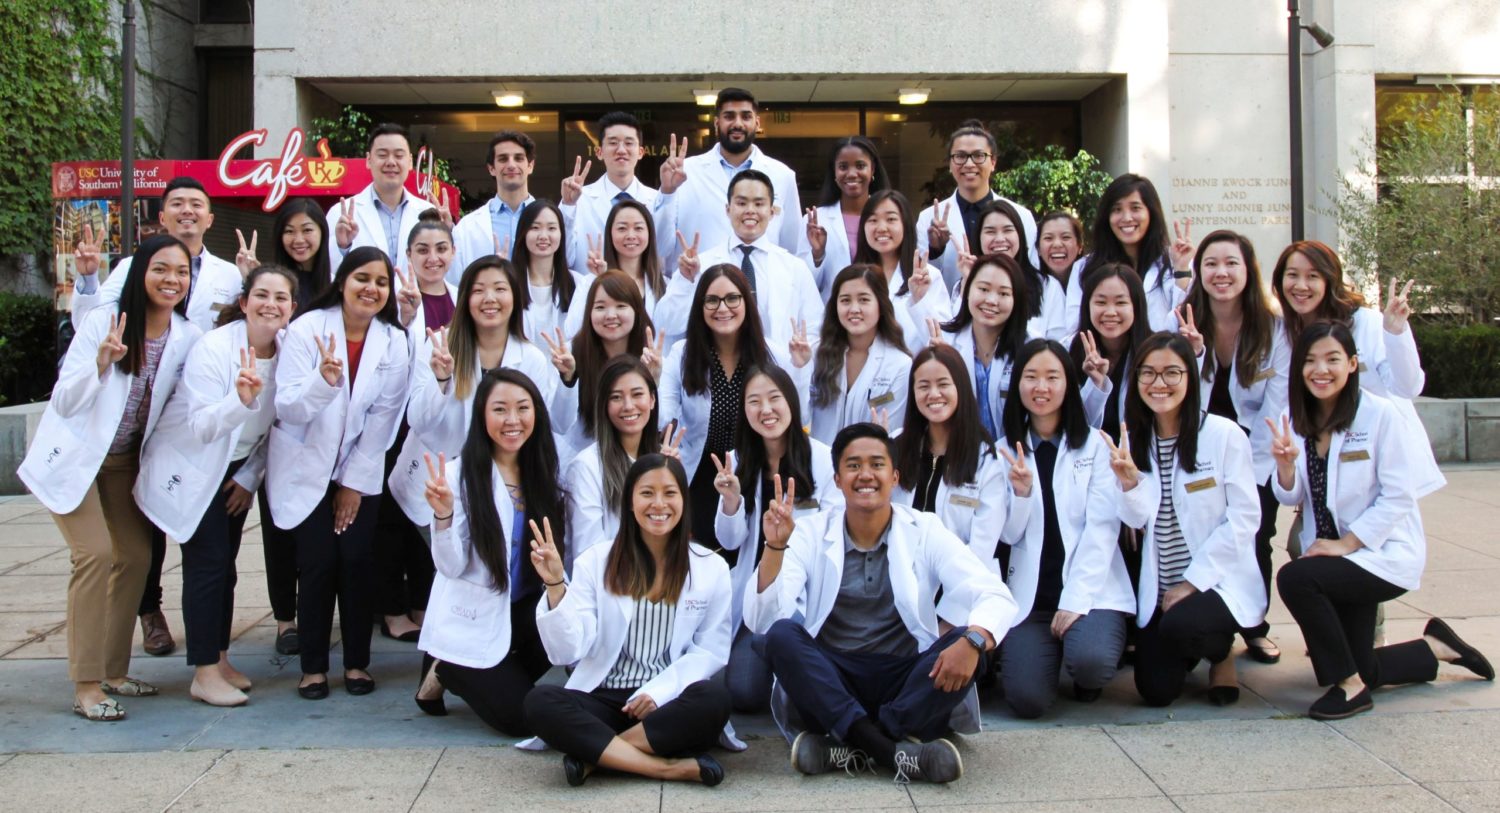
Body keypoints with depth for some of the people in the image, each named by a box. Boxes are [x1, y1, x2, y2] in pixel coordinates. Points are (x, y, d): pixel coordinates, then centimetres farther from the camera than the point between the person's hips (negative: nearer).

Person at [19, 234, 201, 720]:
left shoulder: (187, 337, -8)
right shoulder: (103, 321, -20)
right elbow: (64, 402, -21)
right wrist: (102, 362, -37)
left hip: (124, 459, 6)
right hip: (73, 455, -5)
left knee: (136, 557, 5)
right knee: (96, 554, -16)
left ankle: (113, 670, 20)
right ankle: (86, 685, -9)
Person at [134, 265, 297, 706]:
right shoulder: (213, 348, -22)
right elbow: (201, 427, -29)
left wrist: (250, 477, 2)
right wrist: (241, 398, -46)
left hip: (237, 469, 6)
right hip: (191, 467, -6)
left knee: (226, 565, 10)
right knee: (208, 563, -9)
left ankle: (219, 659, 23)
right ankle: (205, 673, -2)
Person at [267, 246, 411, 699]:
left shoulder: (393, 342, -6)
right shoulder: (306, 329, -13)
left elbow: (384, 418, -4)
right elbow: (288, 408, -20)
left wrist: (355, 482, -5)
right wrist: (324, 379, -40)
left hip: (360, 470, 2)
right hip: (306, 469, -2)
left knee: (357, 560, -5)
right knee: (318, 562, -7)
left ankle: (357, 662, 11)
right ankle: (313, 666, 9)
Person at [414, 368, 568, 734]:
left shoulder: (543, 473, 1)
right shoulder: (462, 473, -15)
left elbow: (562, 548, 3)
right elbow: (451, 567, -16)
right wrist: (443, 514, -32)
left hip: (524, 609, 5)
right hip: (471, 620, -5)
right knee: (521, 718, -10)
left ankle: (509, 676, 5)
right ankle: (444, 672, 17)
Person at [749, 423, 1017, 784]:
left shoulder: (925, 531, 1)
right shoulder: (810, 533, 1)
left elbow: (996, 597, -10)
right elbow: (762, 621, -10)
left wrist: (973, 640, -32)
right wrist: (774, 547, -25)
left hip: (907, 683, 0)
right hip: (829, 682, 0)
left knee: (966, 643, -26)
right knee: (781, 635, -28)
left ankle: (854, 745, -30)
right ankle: (893, 749, -34)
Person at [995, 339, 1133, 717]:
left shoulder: (1095, 445, 1)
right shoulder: (1006, 451, 9)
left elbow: (1102, 529, -5)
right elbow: (1009, 535, 4)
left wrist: (1076, 600, -15)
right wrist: (1021, 492, -16)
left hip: (1091, 589, -2)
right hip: (1030, 594, 2)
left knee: (1089, 661, -31)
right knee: (1027, 699, -17)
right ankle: (1051, 650, 19)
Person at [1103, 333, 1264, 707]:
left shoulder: (1224, 434, -12)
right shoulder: (1133, 439, 3)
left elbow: (1244, 518, -12)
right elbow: (1140, 519, -2)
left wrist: (1193, 581, -15)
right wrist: (1128, 481, -23)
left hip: (1219, 581, -4)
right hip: (1160, 589, 4)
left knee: (1179, 625, -33)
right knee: (1157, 690, -4)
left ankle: (1221, 651, 4)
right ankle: (1195, 649, 32)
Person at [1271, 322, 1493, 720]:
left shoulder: (1380, 414, -14)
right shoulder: (1295, 419, 1)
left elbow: (1399, 496, -15)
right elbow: (1292, 498, 2)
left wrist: (1346, 543, -22)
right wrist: (1285, 463, -19)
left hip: (1385, 553, -6)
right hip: (1334, 554, 6)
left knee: (1294, 578, -31)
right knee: (1348, 668, 7)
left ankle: (1351, 687, -12)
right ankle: (1434, 648, 35)